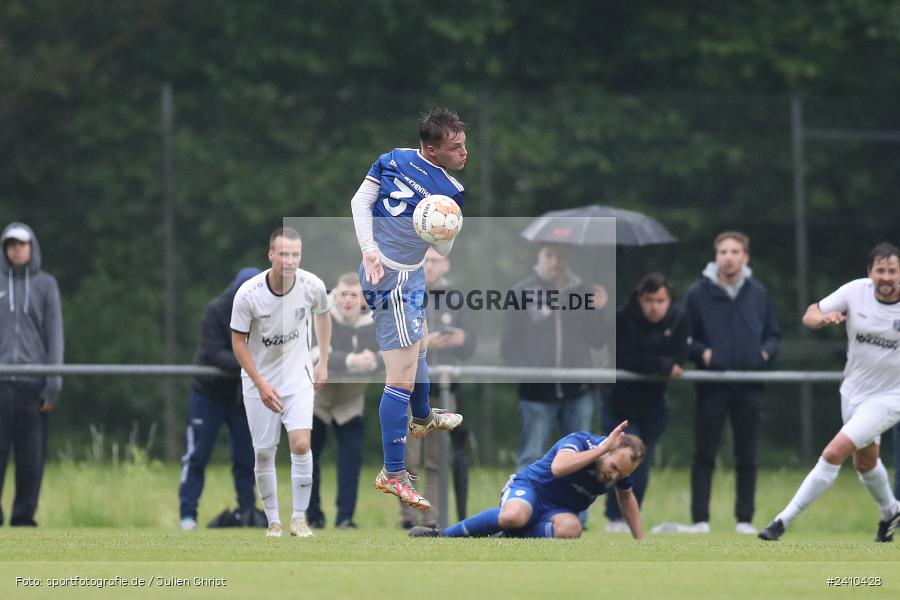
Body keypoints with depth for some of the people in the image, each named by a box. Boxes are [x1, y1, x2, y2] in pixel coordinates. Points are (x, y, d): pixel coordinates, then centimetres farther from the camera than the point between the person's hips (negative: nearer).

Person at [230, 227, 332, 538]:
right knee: (264, 454, 2)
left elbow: (322, 315, 9)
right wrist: (261, 384, -16)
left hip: (298, 377, 1)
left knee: (301, 444, -15)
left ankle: (299, 518, -1)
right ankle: (273, 521, 18)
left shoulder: (312, 286, -15)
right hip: (259, 379, -1)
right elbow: (238, 342, -10)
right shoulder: (248, 294, -22)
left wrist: (323, 362, 8)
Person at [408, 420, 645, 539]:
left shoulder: (621, 466, -4)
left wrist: (640, 542, 18)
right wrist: (601, 450, -42)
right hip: (530, 488, -5)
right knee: (514, 516, -42)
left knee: (570, 528, -36)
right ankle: (443, 535, -26)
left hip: (560, 510, 5)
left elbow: (627, 499, 19)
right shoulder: (579, 442, -22)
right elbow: (558, 468, -43)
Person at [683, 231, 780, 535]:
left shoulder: (758, 293, 8)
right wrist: (701, 352, -13)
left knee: (747, 458, 6)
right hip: (711, 386, -2)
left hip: (749, 387, 2)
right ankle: (699, 518, 3)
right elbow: (683, 337, 4)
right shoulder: (698, 293, 1)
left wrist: (766, 351, -4)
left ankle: (745, 519, 12)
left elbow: (772, 334, 16)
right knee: (704, 455, 0)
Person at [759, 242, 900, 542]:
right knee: (864, 462, 24)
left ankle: (784, 520, -12)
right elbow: (809, 316, -6)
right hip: (854, 391, 5)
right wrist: (823, 318, -29)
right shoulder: (856, 291, -11)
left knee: (834, 453, -18)